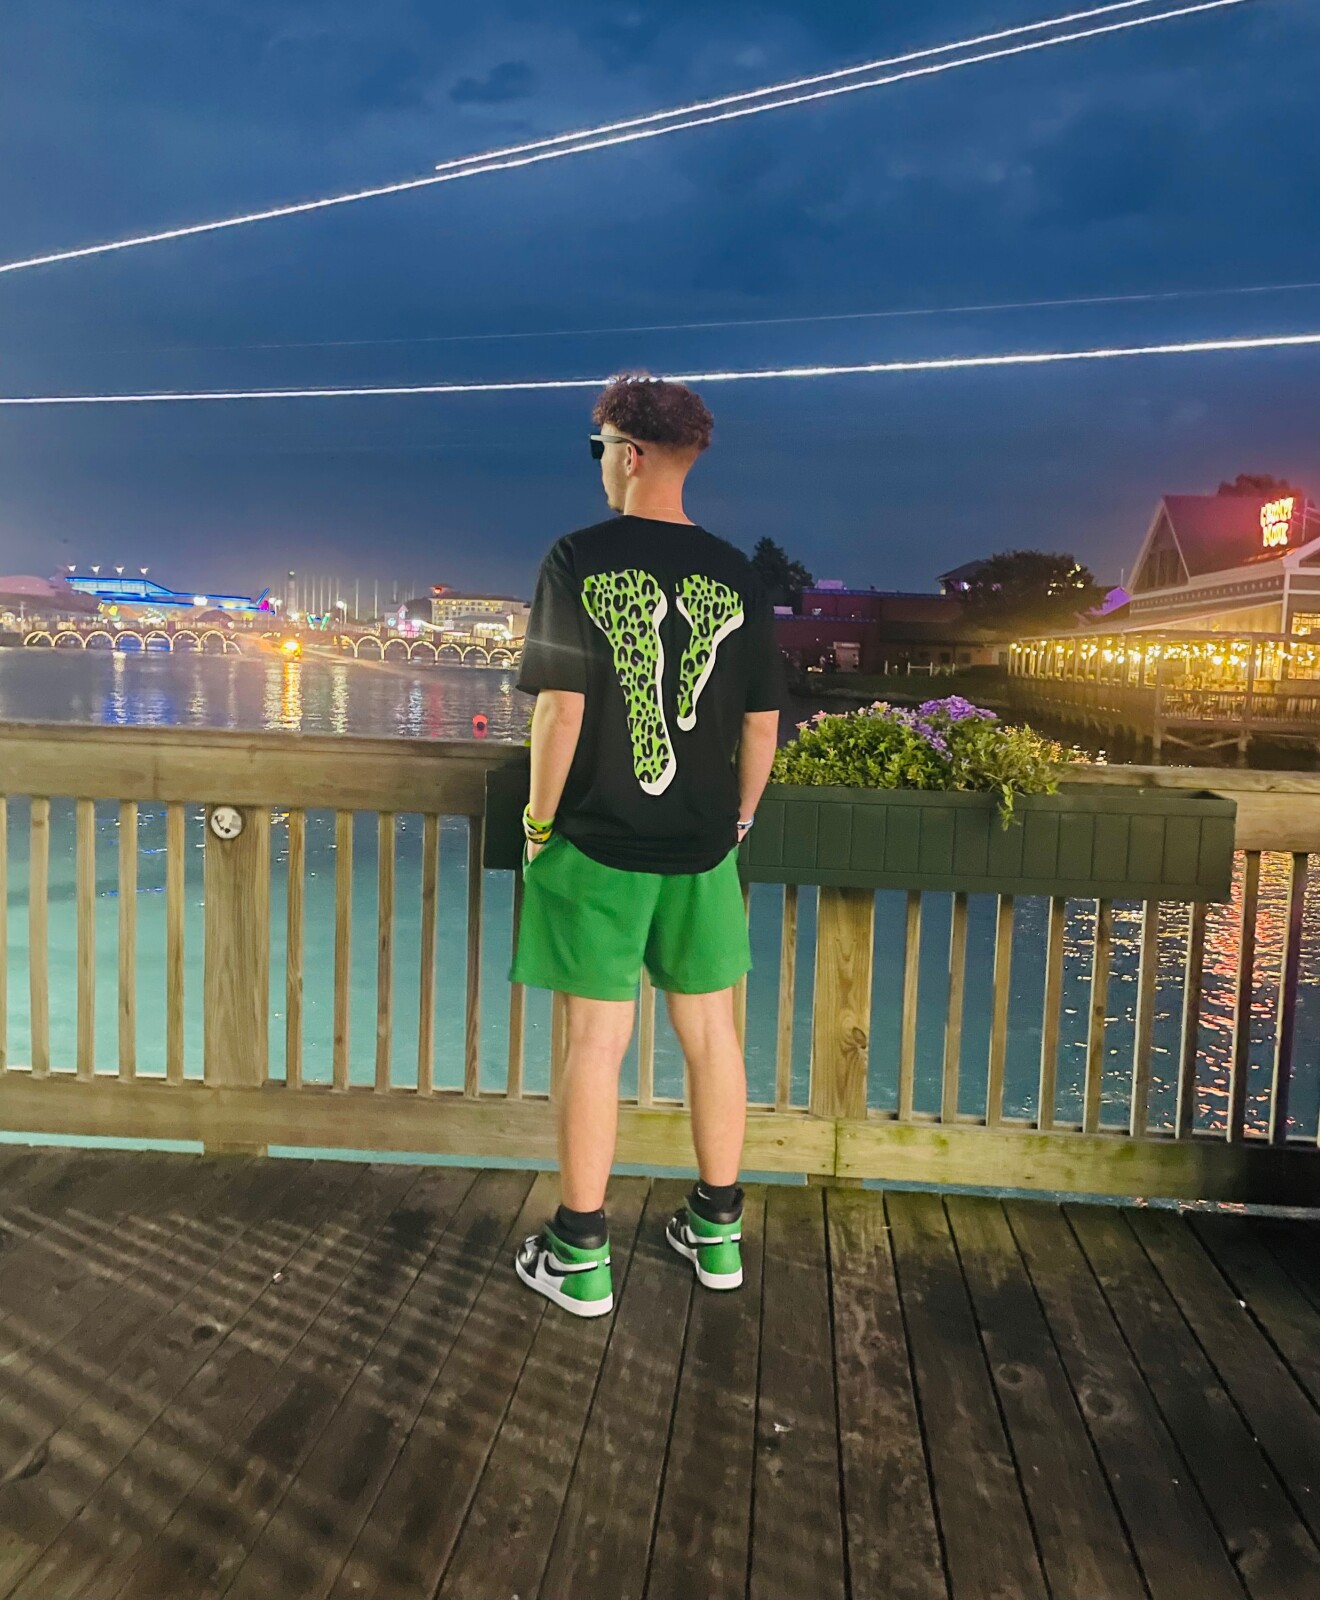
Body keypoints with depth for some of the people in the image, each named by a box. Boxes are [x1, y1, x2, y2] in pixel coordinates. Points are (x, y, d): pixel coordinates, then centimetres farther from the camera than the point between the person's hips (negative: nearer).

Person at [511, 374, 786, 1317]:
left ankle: (580, 1259, 18)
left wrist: (540, 820, -3)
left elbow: (562, 708, -14)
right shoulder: (736, 577, 2)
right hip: (702, 849, 4)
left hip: (598, 846, -3)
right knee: (711, 1032, 15)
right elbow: (763, 722, 5)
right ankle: (718, 1232, 29)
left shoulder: (580, 561, -9)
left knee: (597, 1042, 5)